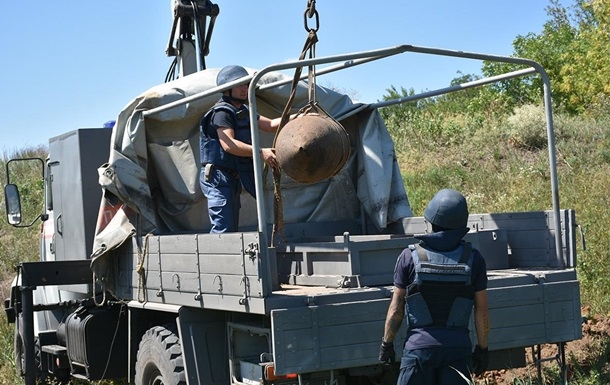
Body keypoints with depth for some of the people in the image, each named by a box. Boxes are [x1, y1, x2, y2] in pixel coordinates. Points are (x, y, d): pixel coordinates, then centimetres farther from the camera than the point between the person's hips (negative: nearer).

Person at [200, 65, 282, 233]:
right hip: (218, 177, -10)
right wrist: (260, 152, -33)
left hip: (233, 178, 10)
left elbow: (270, 125, 12)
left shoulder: (243, 112, 16)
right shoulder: (222, 112, -14)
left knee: (231, 230, 12)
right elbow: (228, 144, -26)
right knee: (223, 229, -15)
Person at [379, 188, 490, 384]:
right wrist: (482, 348, 13)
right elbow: (481, 312, 1)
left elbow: (396, 309, -2)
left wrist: (386, 343, 10)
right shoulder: (473, 258, -2)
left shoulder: (410, 256, -6)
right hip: (458, 346, 1)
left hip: (419, 346, -1)